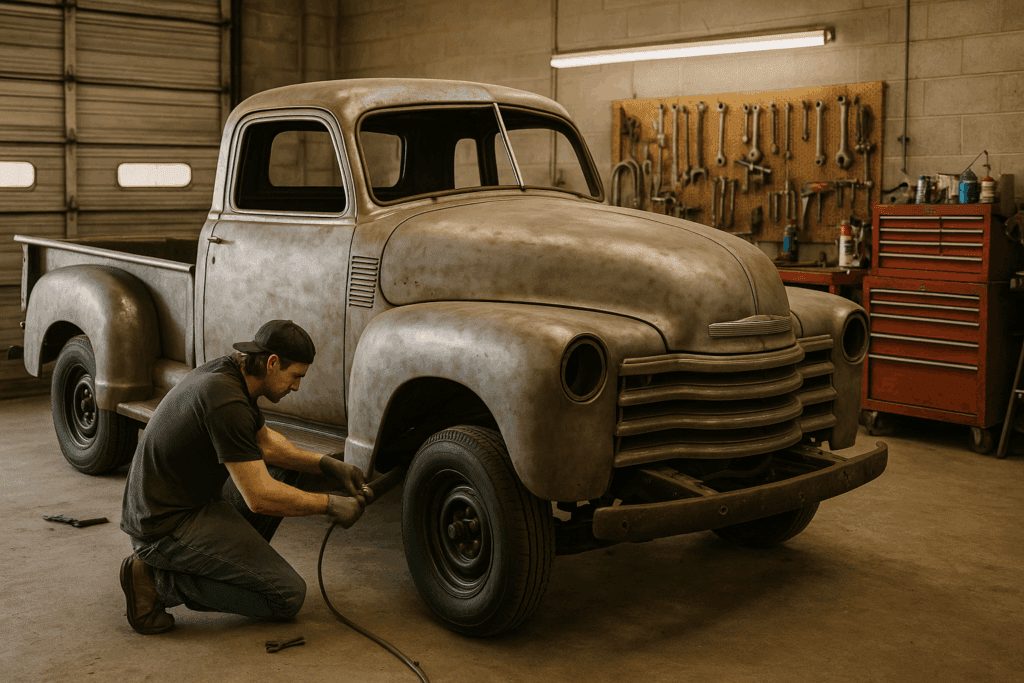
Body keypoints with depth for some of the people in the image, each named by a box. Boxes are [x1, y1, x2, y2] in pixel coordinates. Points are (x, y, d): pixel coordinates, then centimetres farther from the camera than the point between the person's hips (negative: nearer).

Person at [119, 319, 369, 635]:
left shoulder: (227, 372, 3)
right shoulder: (226, 402, -27)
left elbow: (265, 443, 17)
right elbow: (259, 498, -25)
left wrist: (329, 465, 6)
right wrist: (331, 505, -13)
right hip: (166, 528, -10)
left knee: (286, 469, 18)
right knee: (288, 596, -10)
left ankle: (231, 564, 15)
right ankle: (160, 581, -7)